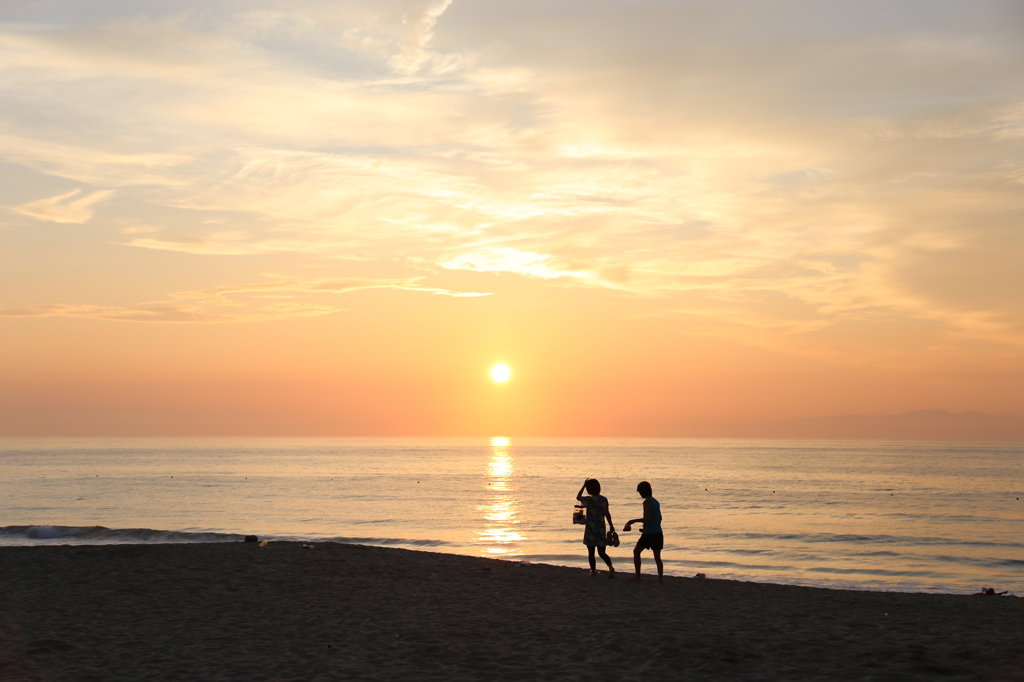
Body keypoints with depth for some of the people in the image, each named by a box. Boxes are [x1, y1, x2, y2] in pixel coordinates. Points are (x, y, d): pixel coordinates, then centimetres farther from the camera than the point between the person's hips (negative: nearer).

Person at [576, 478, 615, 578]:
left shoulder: (588, 500, -13)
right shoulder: (604, 499, -1)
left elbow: (578, 497, 7)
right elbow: (607, 514, 6)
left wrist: (584, 485, 10)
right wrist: (611, 525, 18)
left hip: (590, 530, -4)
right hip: (601, 529, 4)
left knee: (591, 553, 10)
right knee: (602, 552, 10)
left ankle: (593, 571, 15)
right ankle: (610, 567, -12)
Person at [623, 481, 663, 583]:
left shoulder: (647, 502, -11)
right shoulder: (656, 502, 13)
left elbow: (648, 518, -20)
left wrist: (633, 521, -12)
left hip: (648, 534, -7)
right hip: (658, 533, 7)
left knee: (636, 552, 11)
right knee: (657, 556, 8)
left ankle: (638, 577, 10)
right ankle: (661, 578, -4)